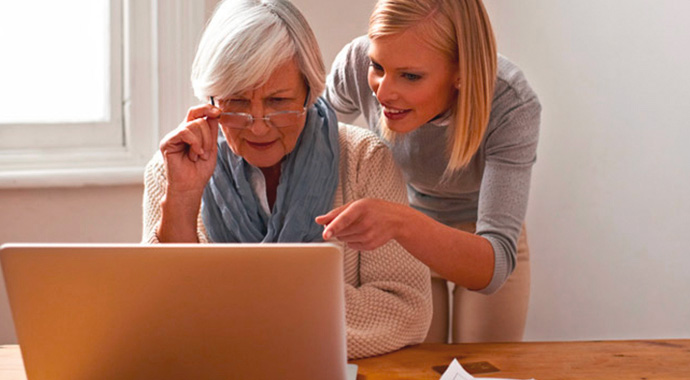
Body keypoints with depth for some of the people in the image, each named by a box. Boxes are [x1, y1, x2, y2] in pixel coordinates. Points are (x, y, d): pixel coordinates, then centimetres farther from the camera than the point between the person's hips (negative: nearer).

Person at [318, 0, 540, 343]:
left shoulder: (512, 107, -35)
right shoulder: (356, 65, -28)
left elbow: (494, 266, -41)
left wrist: (402, 223, -58)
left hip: (485, 241, -1)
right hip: (401, 241, 2)